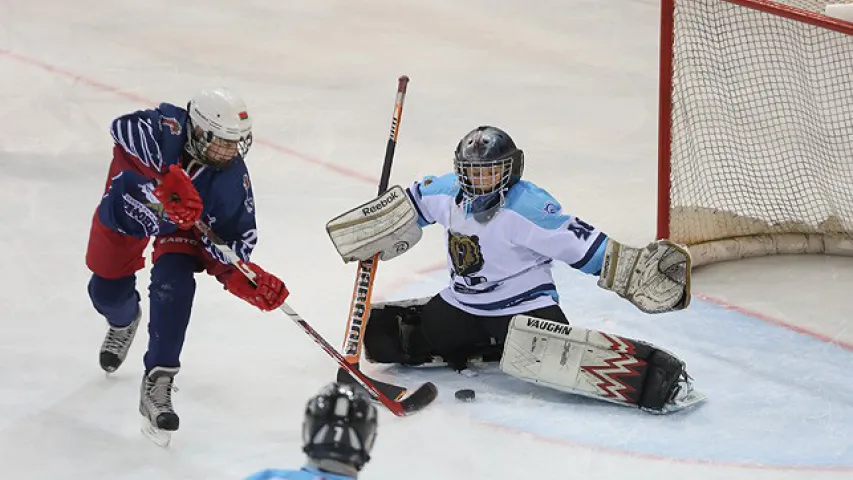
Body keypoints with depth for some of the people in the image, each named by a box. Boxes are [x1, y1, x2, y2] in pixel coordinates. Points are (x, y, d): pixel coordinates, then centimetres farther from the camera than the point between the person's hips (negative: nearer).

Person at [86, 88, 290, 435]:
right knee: (108, 291, 11)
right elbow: (125, 127, -58)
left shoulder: (233, 178, -30)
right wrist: (168, 176, -67)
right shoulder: (169, 128, -39)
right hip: (129, 202, 0)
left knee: (173, 285, -25)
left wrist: (243, 277, -41)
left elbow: (238, 234, -22)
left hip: (183, 227, 0)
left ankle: (157, 386, -19)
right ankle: (124, 321, 52)